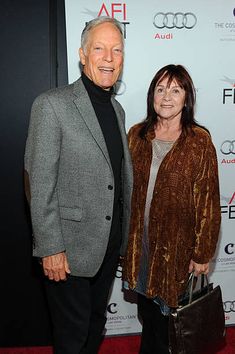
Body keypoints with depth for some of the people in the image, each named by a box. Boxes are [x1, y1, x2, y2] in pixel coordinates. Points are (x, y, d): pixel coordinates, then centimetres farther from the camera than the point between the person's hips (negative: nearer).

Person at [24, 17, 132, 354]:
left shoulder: (117, 109, 9)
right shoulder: (52, 105, -15)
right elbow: (40, 184, -17)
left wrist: (124, 232, 13)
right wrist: (51, 248, -17)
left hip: (110, 243, 7)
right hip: (70, 248, -6)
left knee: (95, 323, 24)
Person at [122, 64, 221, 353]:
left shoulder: (199, 142, -12)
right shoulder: (137, 135, 0)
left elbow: (207, 202, -10)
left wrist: (202, 254, -8)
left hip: (175, 245, -3)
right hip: (138, 241, 4)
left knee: (165, 314, 14)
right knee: (146, 309, 20)